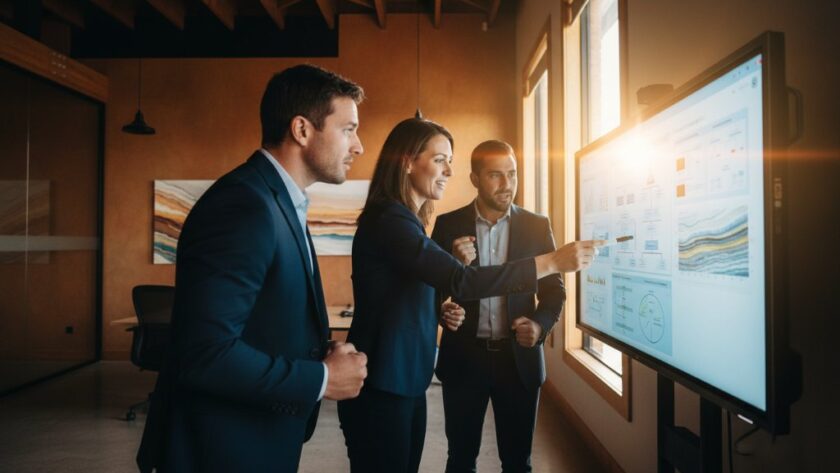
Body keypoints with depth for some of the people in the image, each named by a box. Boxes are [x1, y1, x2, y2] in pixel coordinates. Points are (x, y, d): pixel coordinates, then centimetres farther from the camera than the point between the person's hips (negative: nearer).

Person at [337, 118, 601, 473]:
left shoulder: (404, 219, 13)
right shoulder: (388, 219, -19)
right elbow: (462, 281, -28)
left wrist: (443, 311, 2)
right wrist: (550, 262, -24)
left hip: (406, 380, 9)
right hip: (381, 385, -9)